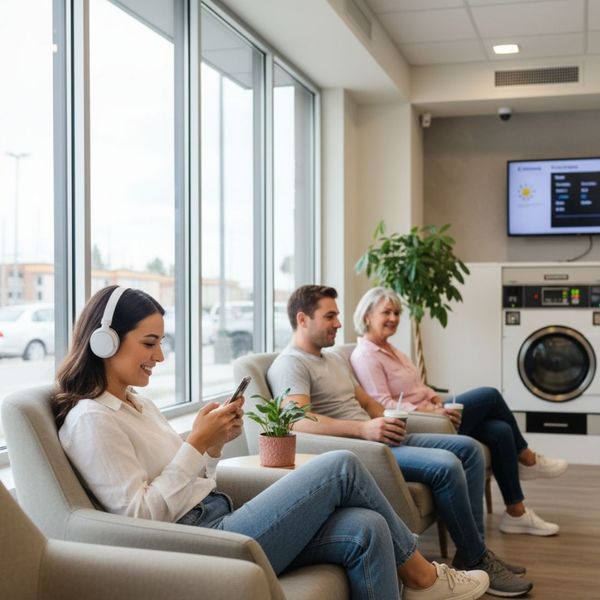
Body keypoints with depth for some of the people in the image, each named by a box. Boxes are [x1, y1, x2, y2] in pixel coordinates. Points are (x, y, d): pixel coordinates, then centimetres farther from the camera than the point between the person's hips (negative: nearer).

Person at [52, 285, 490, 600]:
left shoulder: (138, 404, 17)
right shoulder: (91, 420, -11)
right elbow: (141, 514, -18)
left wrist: (214, 446, 0)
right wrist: (196, 442, -17)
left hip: (219, 525, 9)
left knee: (365, 530, -10)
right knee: (342, 467, -10)